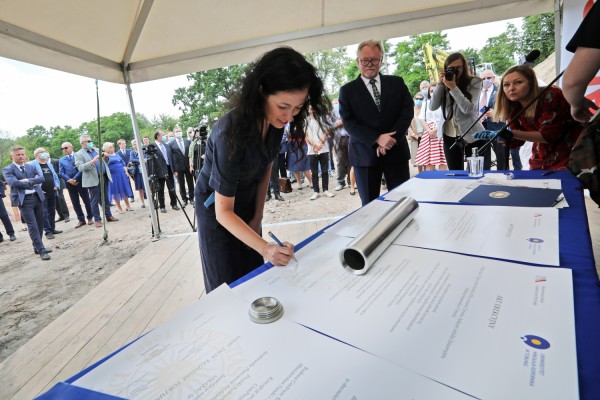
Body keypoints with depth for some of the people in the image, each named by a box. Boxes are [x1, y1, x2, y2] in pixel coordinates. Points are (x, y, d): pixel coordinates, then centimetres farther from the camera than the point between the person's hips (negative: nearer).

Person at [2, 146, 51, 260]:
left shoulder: (31, 167, 13)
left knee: (40, 224, 11)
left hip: (37, 197, 5)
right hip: (24, 200, -5)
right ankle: (41, 250, -6)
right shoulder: (7, 169, -1)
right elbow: (13, 182, -17)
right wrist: (33, 183, -10)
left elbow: (41, 178, 0)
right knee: (32, 225, -7)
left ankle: (37, 247, 25)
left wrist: (28, 180, -15)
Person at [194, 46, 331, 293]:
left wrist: (258, 215, 3)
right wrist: (264, 248, -43)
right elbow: (224, 211, -31)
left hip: (247, 201, 6)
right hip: (217, 206, -5)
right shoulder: (231, 132, -35)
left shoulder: (275, 120, -16)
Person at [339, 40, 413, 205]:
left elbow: (408, 111, 2)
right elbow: (349, 122, -6)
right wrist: (377, 139, -16)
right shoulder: (347, 90, 4)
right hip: (365, 155, -1)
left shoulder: (397, 83, 10)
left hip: (396, 152, 2)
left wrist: (391, 139, -12)